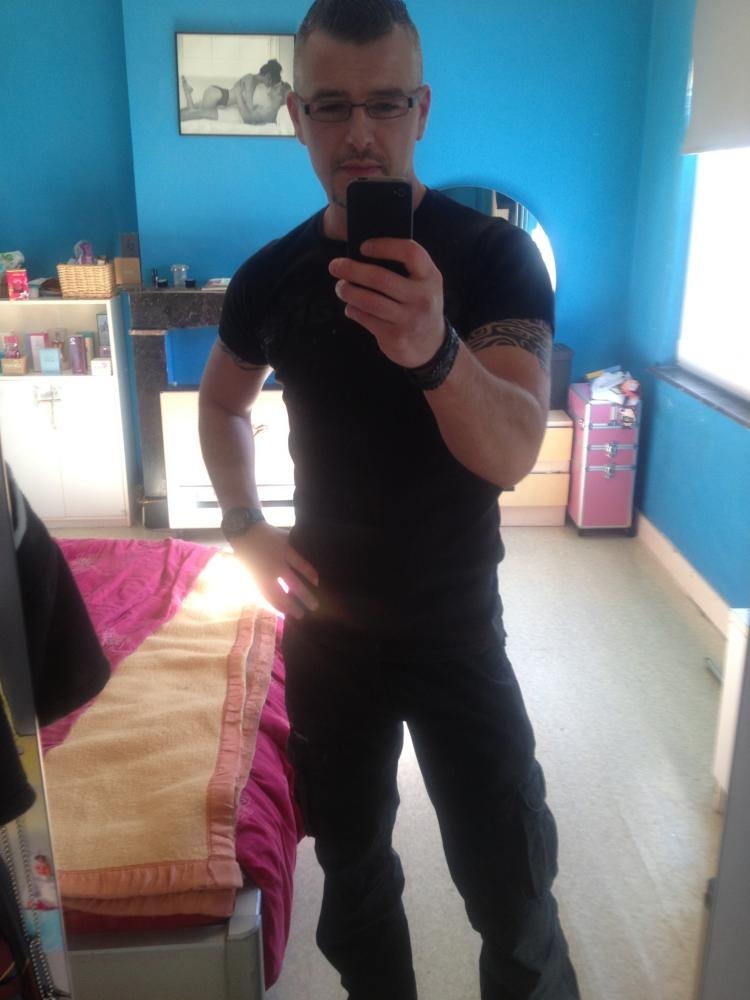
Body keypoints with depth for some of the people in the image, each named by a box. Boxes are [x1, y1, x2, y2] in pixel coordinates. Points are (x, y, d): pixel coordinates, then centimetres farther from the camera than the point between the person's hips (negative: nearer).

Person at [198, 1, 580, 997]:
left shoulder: (494, 254, -14)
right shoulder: (271, 276, -2)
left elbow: (512, 454, -27)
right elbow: (221, 400, 15)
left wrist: (434, 349, -47)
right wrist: (244, 523, 0)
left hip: (456, 624, -3)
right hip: (325, 621, 4)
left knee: (514, 895, 6)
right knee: (352, 863, 21)